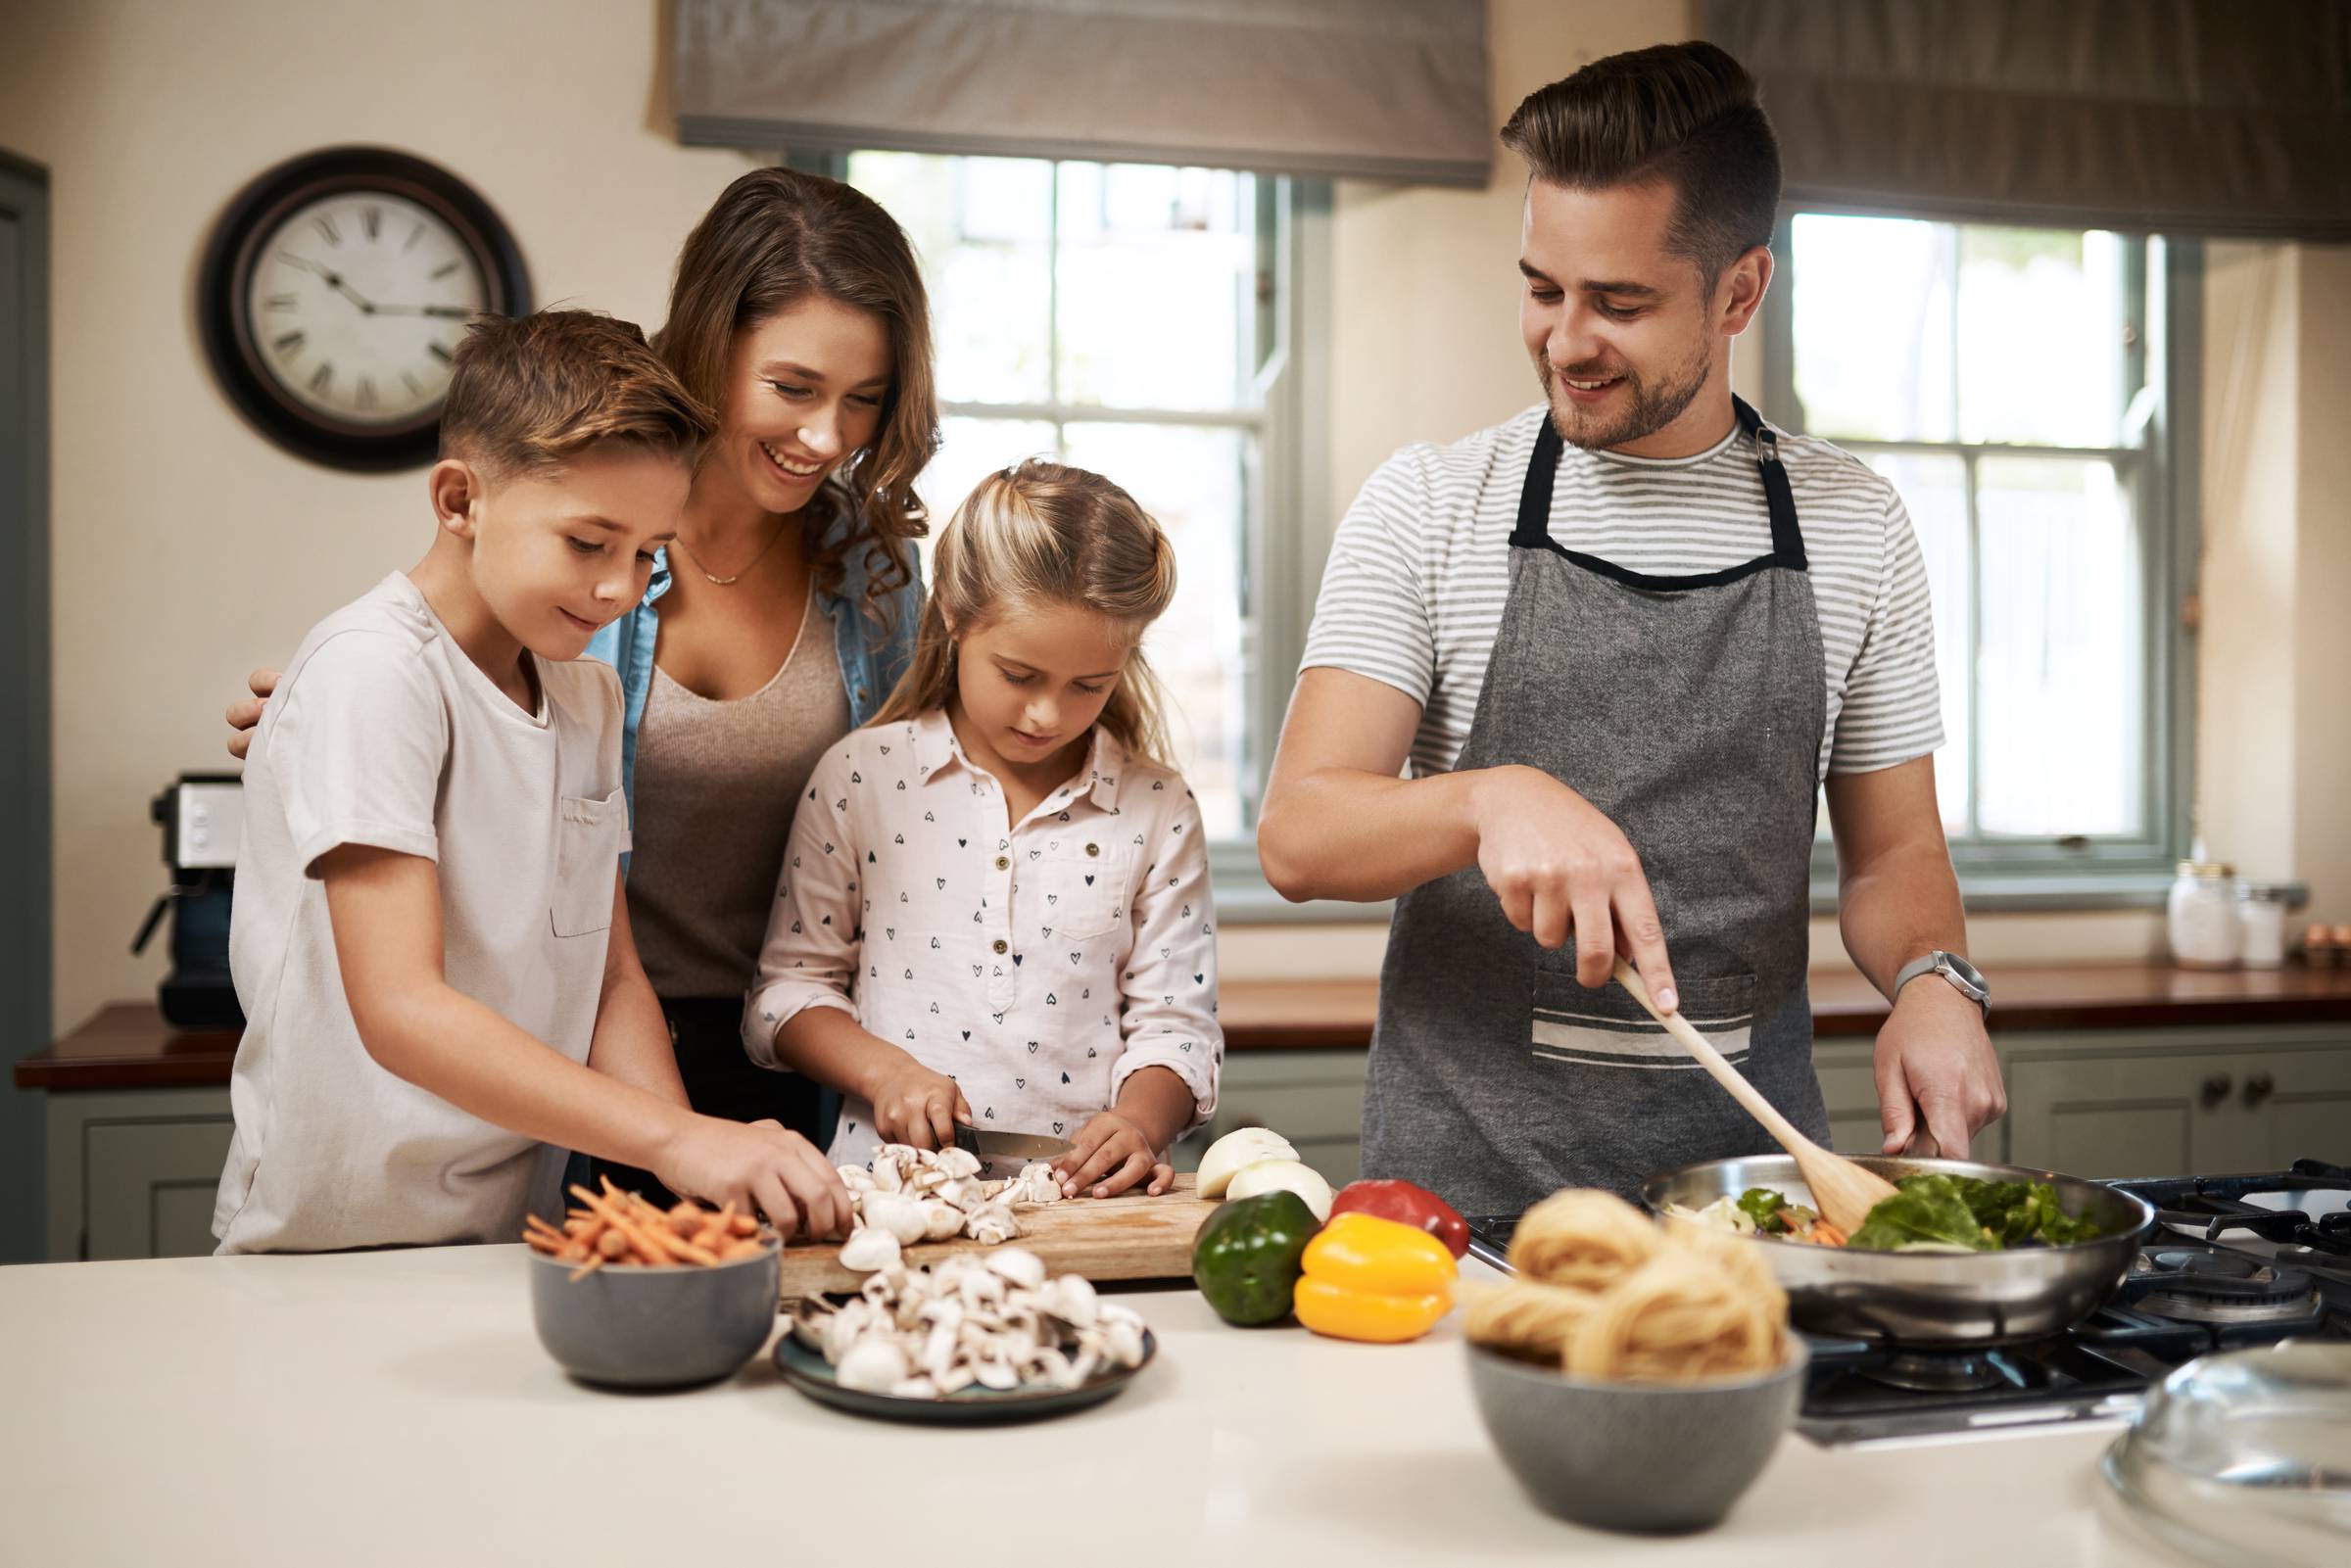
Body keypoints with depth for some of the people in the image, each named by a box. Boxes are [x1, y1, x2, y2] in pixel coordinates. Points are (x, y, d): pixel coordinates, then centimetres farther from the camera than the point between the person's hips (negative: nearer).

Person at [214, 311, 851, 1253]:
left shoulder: (588, 696, 11)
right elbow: (400, 1010, -21)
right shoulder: (373, 669, -14)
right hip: (343, 1247, -5)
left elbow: (612, 980, 10)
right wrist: (676, 1139, -28)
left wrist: (695, 1179, -6)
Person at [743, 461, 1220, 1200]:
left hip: (1083, 1192, 1)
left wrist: (1139, 1122, -13)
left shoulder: (1158, 810, 5)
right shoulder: (860, 778, 4)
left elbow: (1174, 1025, 7)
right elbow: (788, 986, 9)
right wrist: (882, 1069, -8)